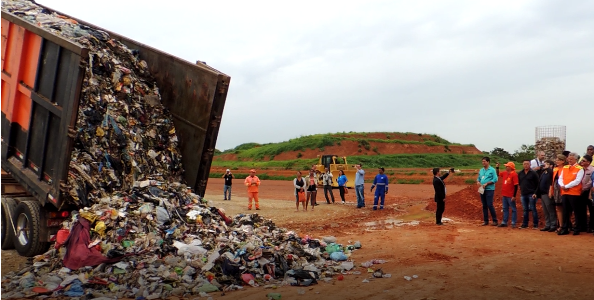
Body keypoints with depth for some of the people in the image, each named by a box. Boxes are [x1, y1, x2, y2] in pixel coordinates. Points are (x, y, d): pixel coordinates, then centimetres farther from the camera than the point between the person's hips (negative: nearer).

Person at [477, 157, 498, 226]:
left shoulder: (492, 170, -5)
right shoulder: (481, 170, 15)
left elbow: (495, 179, -12)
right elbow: (478, 178, 21)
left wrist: (486, 183, -17)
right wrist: (478, 182, -2)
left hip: (489, 189, -7)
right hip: (482, 190, 7)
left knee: (490, 205, -11)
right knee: (484, 206, 9)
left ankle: (495, 220, -1)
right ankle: (486, 221, 15)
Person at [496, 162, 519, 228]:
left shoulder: (514, 174, -15)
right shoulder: (504, 173, 7)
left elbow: (516, 186, -16)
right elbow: (498, 174, 27)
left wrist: (514, 196, -18)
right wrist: (497, 167, 12)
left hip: (511, 196, -8)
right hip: (504, 195, 8)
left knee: (513, 209, 3)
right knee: (505, 209, 14)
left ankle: (513, 223, 8)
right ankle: (504, 222, 21)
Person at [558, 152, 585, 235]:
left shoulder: (579, 169, -5)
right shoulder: (565, 168, 14)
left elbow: (577, 181, -14)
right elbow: (560, 178, 11)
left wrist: (566, 186, -14)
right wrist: (562, 185, -9)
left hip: (574, 193, -6)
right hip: (564, 193, 6)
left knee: (577, 211, 3)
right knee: (565, 211, 10)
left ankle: (577, 229, 10)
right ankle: (564, 229, 16)